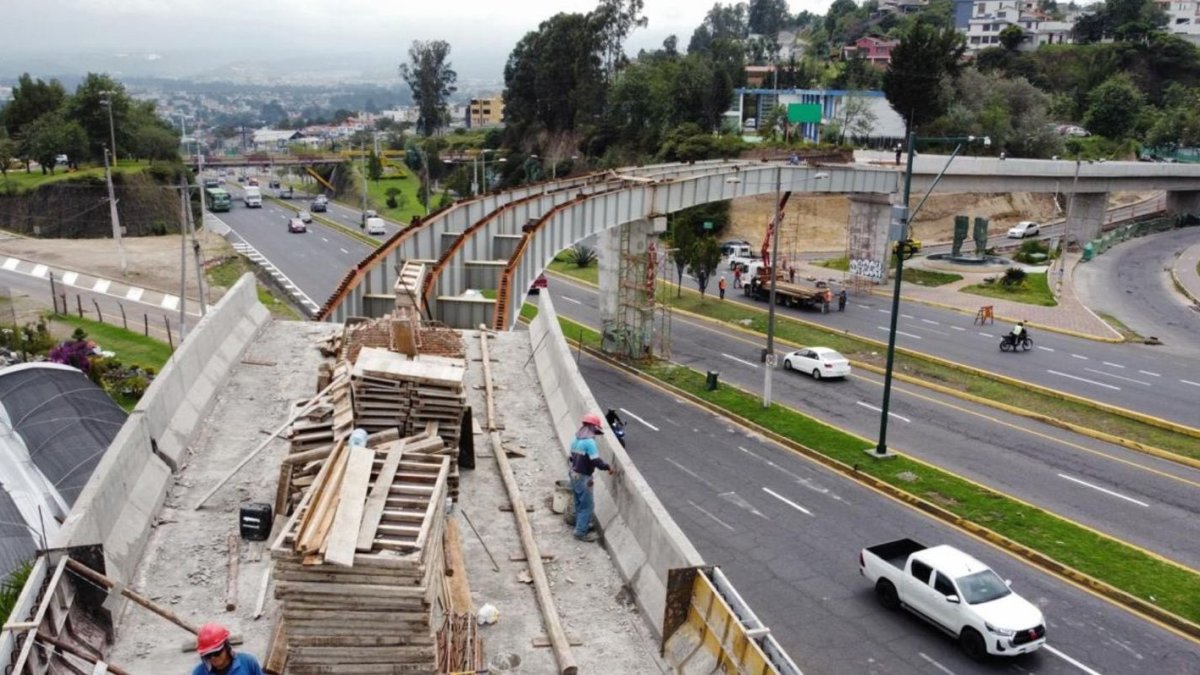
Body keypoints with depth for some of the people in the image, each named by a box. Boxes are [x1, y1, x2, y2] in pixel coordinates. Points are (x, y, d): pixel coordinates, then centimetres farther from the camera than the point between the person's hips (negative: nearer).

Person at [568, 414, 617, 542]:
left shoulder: (576, 440, 6)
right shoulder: (589, 442, -22)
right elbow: (597, 462, -24)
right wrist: (609, 467, -8)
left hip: (574, 475, 9)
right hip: (583, 478, -9)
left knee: (579, 503, 23)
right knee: (587, 505, 2)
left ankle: (581, 524, 38)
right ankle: (581, 532, 7)